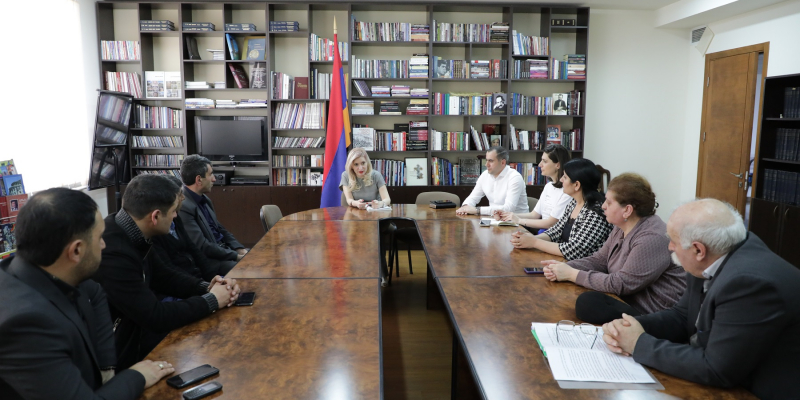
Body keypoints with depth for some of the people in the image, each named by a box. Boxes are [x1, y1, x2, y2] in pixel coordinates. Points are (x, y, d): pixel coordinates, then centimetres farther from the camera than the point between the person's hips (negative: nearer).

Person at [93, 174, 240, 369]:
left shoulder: (132, 235, -3)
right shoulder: (112, 253, -32)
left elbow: (162, 276, 12)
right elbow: (155, 316, -28)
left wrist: (206, 287, -5)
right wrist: (211, 300, -16)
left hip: (136, 328, 8)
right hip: (121, 353, -8)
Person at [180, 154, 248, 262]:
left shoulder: (205, 200, 10)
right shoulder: (183, 207, -19)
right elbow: (202, 247, -21)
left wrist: (240, 249, 1)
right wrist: (236, 256, -16)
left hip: (224, 249, 9)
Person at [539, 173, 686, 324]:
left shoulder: (653, 238, -23)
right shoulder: (621, 229, 7)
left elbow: (621, 284, -23)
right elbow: (599, 260, 11)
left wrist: (572, 274, -17)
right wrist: (565, 267, -7)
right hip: (628, 302, 9)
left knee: (588, 302, -25)